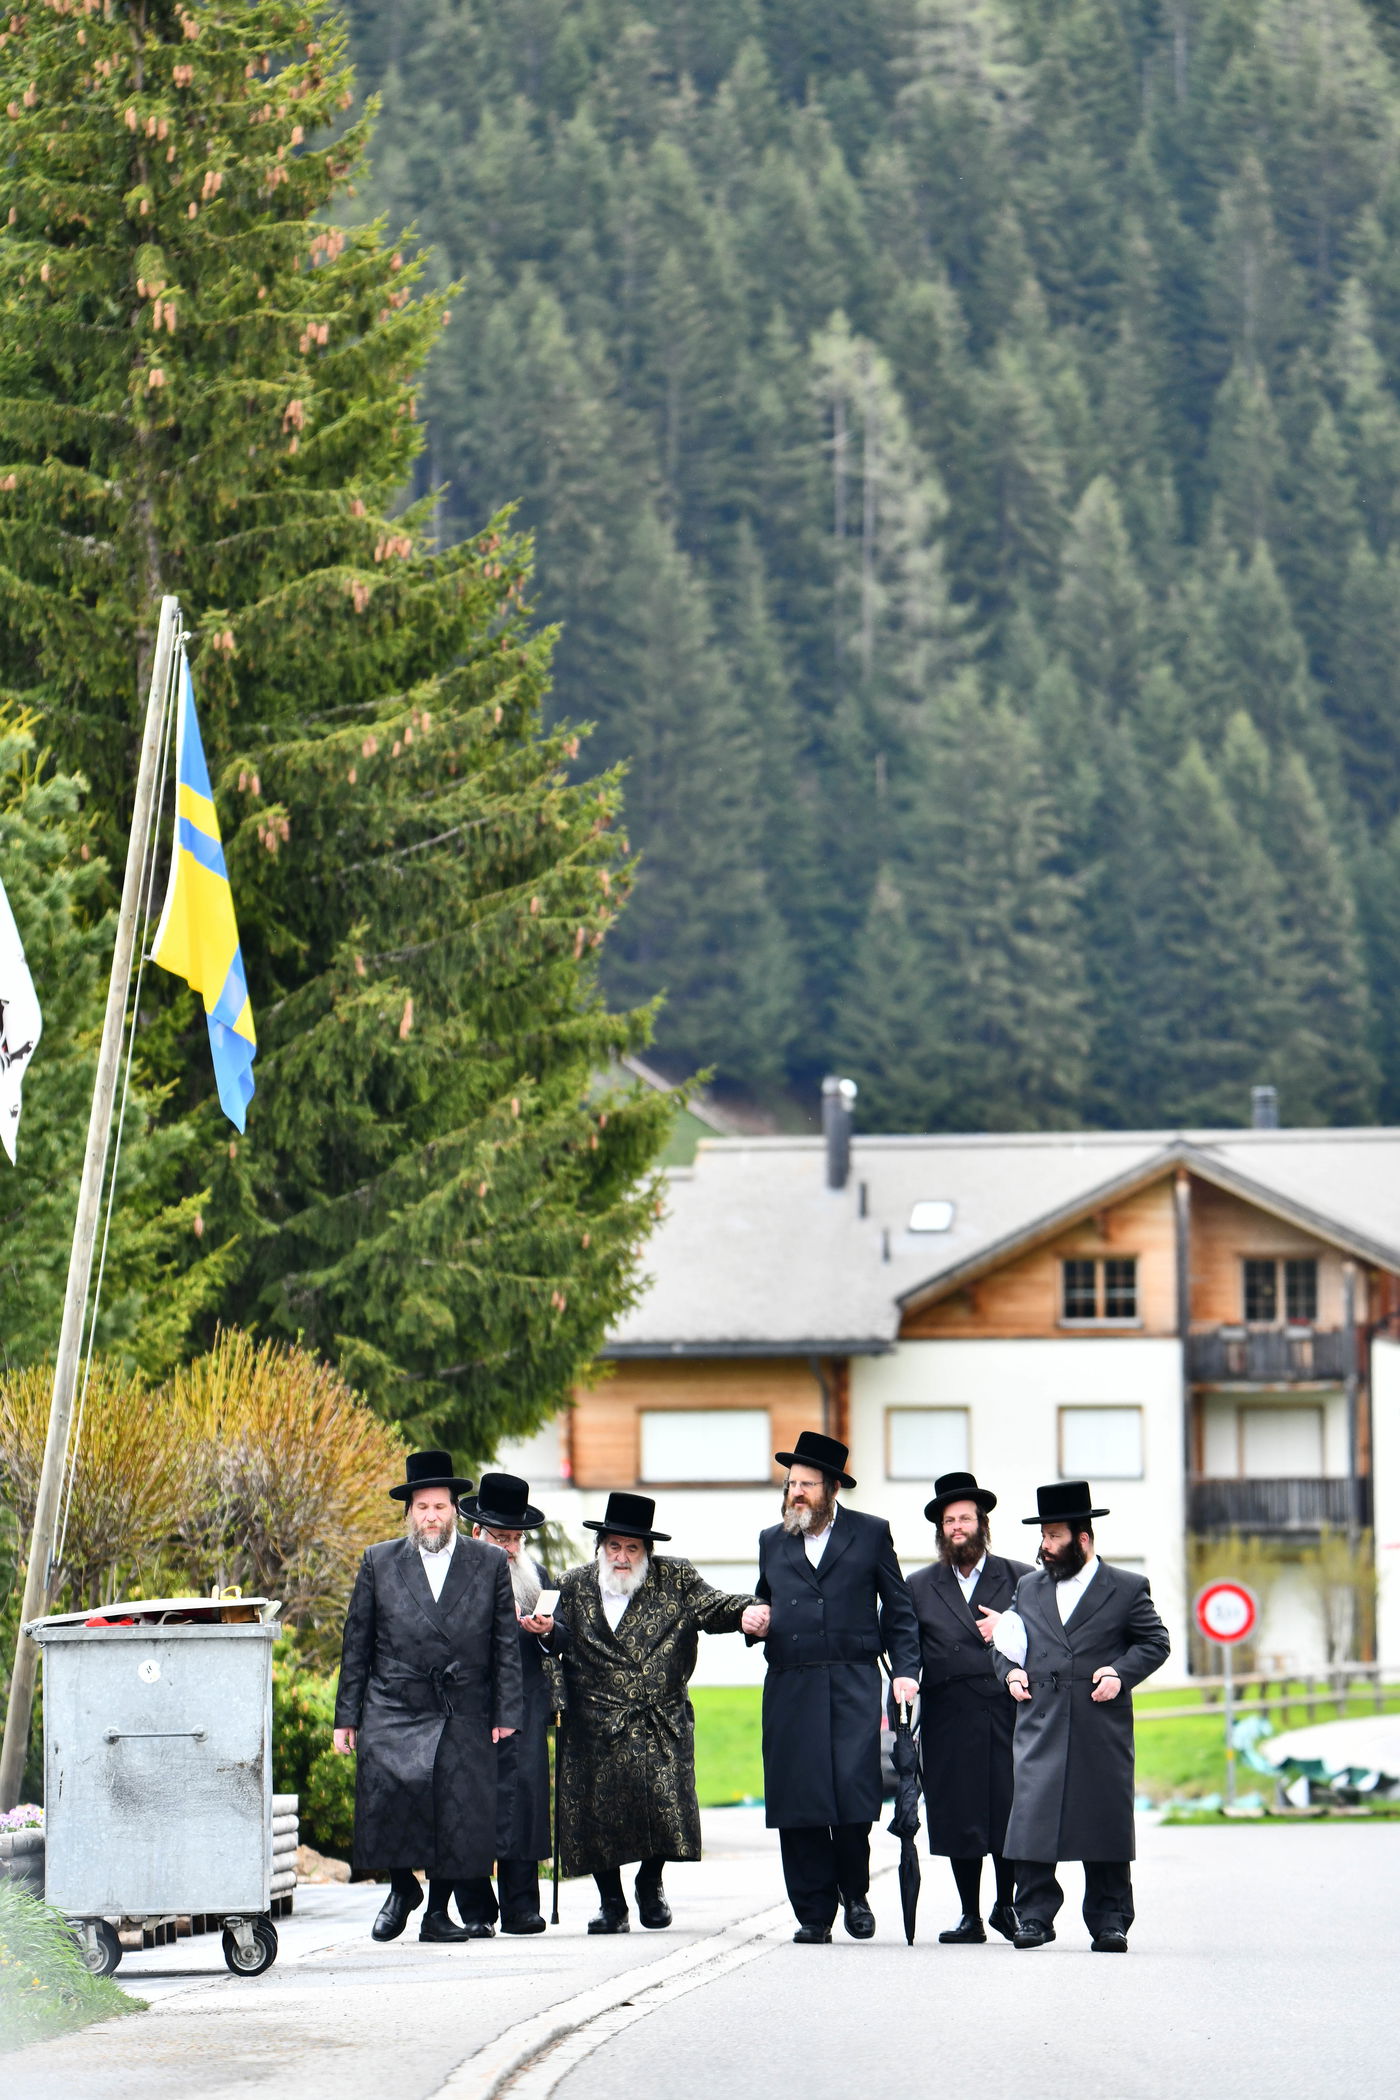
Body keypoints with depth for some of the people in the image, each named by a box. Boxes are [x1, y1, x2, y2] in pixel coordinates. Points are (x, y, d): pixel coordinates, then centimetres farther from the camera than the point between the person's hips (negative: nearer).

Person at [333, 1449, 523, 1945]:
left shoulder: (490, 1564, 9)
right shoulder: (379, 1563, 9)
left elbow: (506, 1644, 9)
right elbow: (356, 1644, 10)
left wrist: (507, 1715, 3)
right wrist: (346, 1717, 5)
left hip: (464, 1717, 1)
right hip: (393, 1712, -1)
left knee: (457, 1807, -3)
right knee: (390, 1788, -18)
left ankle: (437, 1911, 12)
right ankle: (402, 1887, 5)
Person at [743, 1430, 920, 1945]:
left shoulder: (870, 1534, 10)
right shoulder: (772, 1542, 18)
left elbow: (898, 1610, 10)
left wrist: (905, 1670, 0)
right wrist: (755, 1620, 4)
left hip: (852, 1687, -3)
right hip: (789, 1690, 3)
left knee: (852, 1794, -13)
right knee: (797, 1807, -2)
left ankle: (854, 1893, 11)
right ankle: (814, 1912, 5)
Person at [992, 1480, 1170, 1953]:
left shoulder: (1127, 1590, 6)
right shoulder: (1028, 1588, 17)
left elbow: (1155, 1643, 7)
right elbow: (1006, 1643, 25)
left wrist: (1120, 1672, -8)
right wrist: (1010, 1671, 4)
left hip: (1102, 1730, -2)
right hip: (1040, 1726, 2)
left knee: (1105, 1821, 0)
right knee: (1034, 1818, -6)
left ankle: (1109, 1922, 7)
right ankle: (1034, 1916, -1)